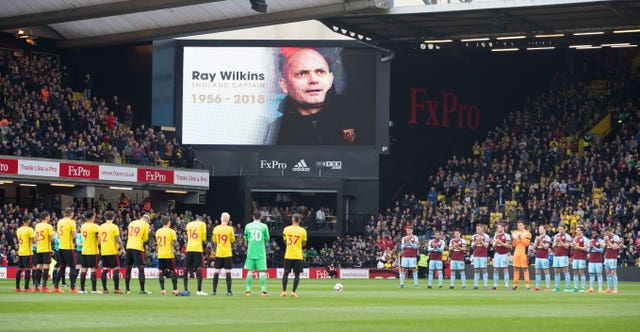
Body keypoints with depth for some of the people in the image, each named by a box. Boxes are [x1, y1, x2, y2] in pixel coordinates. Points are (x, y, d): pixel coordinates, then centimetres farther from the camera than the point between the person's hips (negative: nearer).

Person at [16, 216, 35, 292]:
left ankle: (17, 287, 11)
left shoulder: (18, 230, 10)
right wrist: (34, 236, 5)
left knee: (19, 269, 10)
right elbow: (33, 242, -13)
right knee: (27, 269, -6)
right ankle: (26, 287, -11)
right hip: (28, 252, -7)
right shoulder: (29, 229, -11)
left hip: (20, 252, 7)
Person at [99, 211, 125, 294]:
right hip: (113, 251, -5)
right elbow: (118, 239, -12)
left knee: (104, 270, 8)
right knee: (116, 269, -2)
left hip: (103, 252, 5)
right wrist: (122, 248, -1)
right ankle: (116, 289, -8)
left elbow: (99, 240, 13)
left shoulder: (101, 227, 8)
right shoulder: (114, 227, -8)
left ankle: (104, 289, 9)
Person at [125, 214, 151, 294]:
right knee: (141, 268, -2)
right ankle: (142, 290, -4)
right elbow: (145, 238, 1)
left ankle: (127, 289, 15)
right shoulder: (145, 224, 1)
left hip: (129, 246, 5)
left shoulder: (132, 223, 17)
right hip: (138, 248, -5)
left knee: (128, 268, 12)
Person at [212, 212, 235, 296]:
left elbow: (214, 240, 11)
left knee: (216, 272, 6)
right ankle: (229, 291, -5)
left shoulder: (216, 229, 0)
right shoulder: (230, 229, -7)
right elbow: (232, 240, 2)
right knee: (228, 272, -2)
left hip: (218, 253, 2)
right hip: (227, 254, -2)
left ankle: (214, 291, 6)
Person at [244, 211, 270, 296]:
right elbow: (267, 239, 4)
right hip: (260, 252, -1)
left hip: (250, 251, 2)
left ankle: (248, 290, 4)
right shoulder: (264, 226, -3)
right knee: (262, 271, 1)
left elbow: (246, 239, 10)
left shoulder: (248, 226, 2)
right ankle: (263, 290, -4)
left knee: (250, 271, 6)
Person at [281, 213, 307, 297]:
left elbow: (285, 241, 11)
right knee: (297, 274, 5)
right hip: (298, 255, -1)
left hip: (288, 255, 1)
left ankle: (284, 291, 4)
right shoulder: (303, 230, -4)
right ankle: (293, 292, -2)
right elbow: (304, 244, 3)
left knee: (285, 273, 10)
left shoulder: (286, 229, 1)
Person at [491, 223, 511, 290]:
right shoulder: (496, 236, 12)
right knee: (495, 270, 2)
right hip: (497, 254, 5)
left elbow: (508, 246, -10)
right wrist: (495, 243, -9)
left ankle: (506, 285, -4)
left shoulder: (506, 236, -5)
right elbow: (494, 246, 13)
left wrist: (501, 243, -20)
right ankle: (495, 285, 6)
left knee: (505, 269, -6)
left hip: (504, 254, -5)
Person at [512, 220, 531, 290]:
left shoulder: (527, 233, -2)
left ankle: (527, 285, -4)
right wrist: (514, 239, -3)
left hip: (524, 253, -6)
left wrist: (521, 238, -17)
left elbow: (526, 243, -9)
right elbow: (514, 244, 15)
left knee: (525, 269, -5)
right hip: (516, 252, 6)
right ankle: (515, 285, 11)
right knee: (516, 269, 6)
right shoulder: (516, 233, 15)